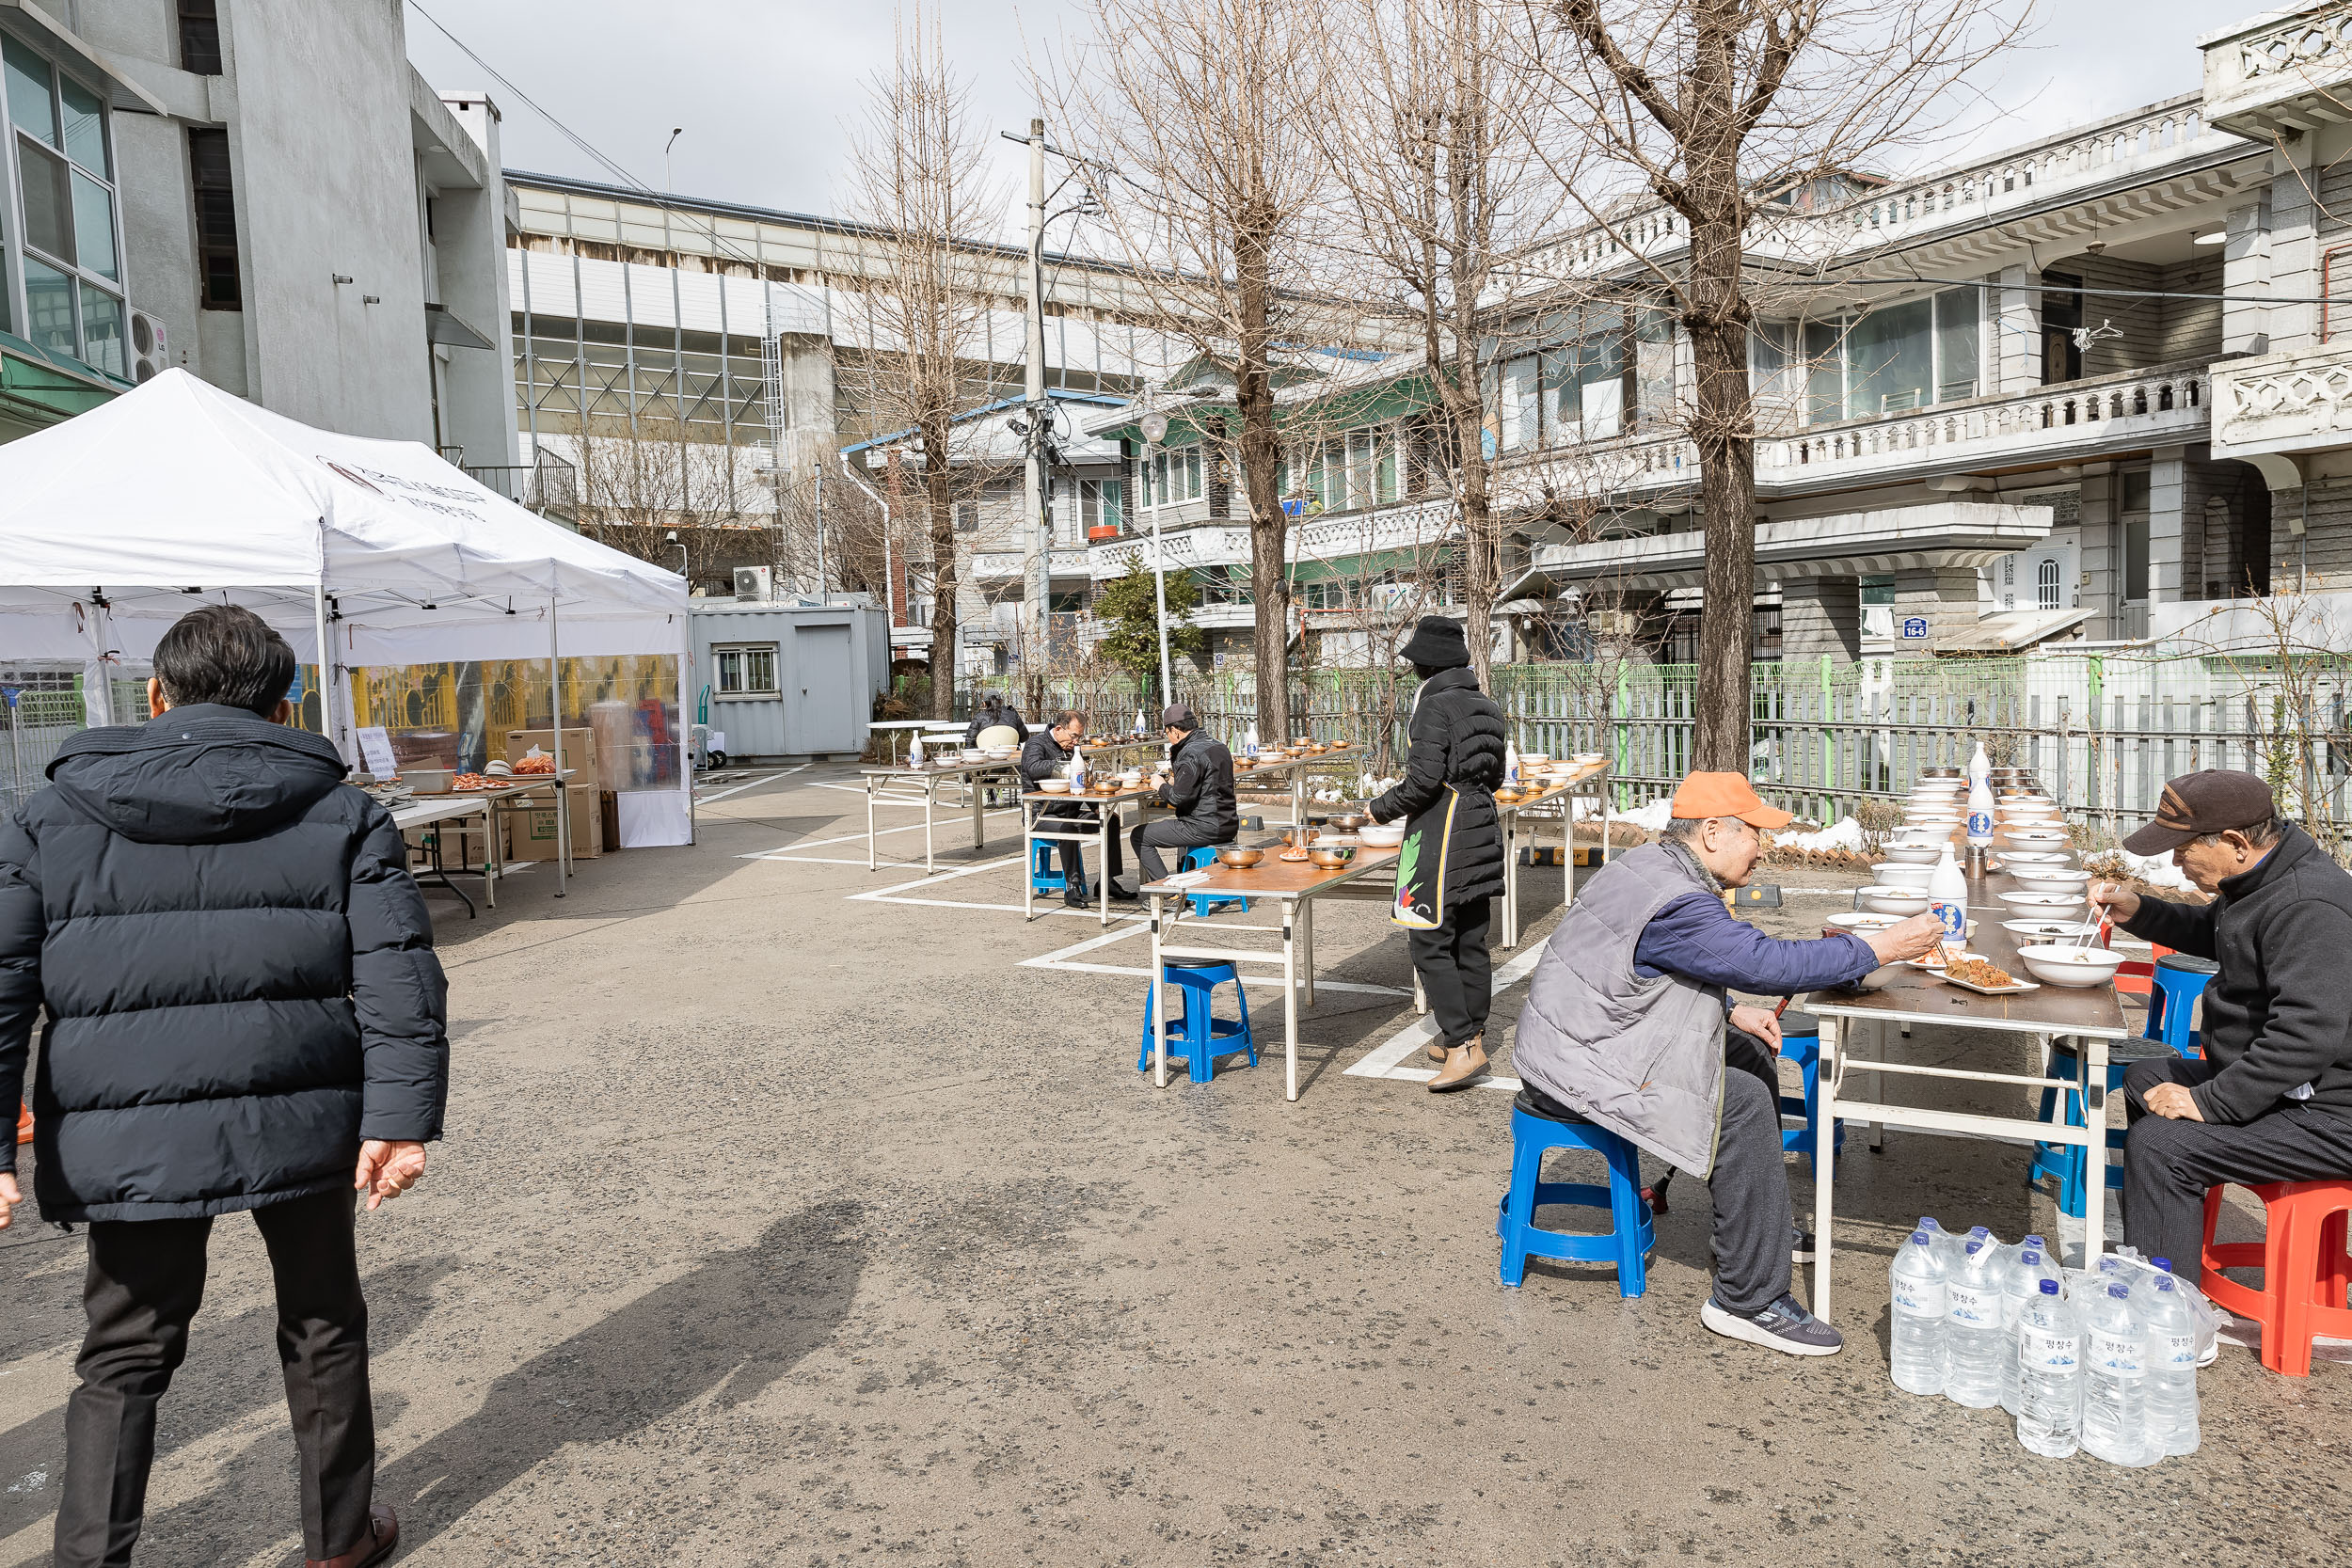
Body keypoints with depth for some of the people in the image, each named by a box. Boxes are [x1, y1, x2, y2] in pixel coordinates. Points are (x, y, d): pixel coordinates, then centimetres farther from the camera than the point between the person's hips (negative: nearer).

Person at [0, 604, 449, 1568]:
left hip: (128, 1144, 0)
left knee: (124, 1355, 19)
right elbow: (399, 973, -9)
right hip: (300, 1126, 0)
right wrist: (402, 1117, -11)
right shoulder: (342, 817, 0)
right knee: (322, 1328, 18)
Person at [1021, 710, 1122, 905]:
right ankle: (1072, 887, -31)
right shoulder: (1037, 743, -6)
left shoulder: (1070, 749, 18)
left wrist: (1096, 807, 11)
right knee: (1068, 829, -36)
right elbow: (1034, 768, -29)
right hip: (1043, 814, -8)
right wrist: (1063, 767, -40)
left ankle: (1107, 880, 0)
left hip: (1070, 812, 8)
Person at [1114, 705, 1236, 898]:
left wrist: (1161, 787, -4)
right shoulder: (1218, 745, 12)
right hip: (1228, 825, 10)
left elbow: (1179, 796, -22)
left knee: (1139, 835, 2)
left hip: (1205, 828, -10)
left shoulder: (1191, 753, -18)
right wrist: (1175, 758, 14)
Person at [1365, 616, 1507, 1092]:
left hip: (1440, 832, -9)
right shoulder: (1485, 705, 11)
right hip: (1482, 825, 9)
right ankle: (1469, 1036, 22)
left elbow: (1425, 778, -20)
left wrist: (1382, 808, -6)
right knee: (1471, 939, 14)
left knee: (1429, 941, -6)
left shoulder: (1435, 705, -14)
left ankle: (1462, 1046, -10)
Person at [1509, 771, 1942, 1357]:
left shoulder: (1651, 865, 9)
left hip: (1584, 1038, 11)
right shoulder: (1676, 903, -25)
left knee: (1750, 1054, 16)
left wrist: (1730, 1015, 10)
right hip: (1579, 1066, -11)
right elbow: (1770, 962, -29)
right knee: (1742, 1102, -17)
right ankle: (1750, 1300, -9)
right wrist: (1881, 948, -20)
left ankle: (1762, 1225, 30)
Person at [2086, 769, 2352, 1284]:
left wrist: (2209, 1102, -29)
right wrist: (2138, 912, 13)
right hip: (2283, 1084, 12)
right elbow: (2210, 933, 30)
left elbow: (2308, 1035, -34)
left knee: (2159, 1144, -22)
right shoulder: (2264, 878, 8)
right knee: (2144, 1081, 22)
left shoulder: (2308, 908, -27)